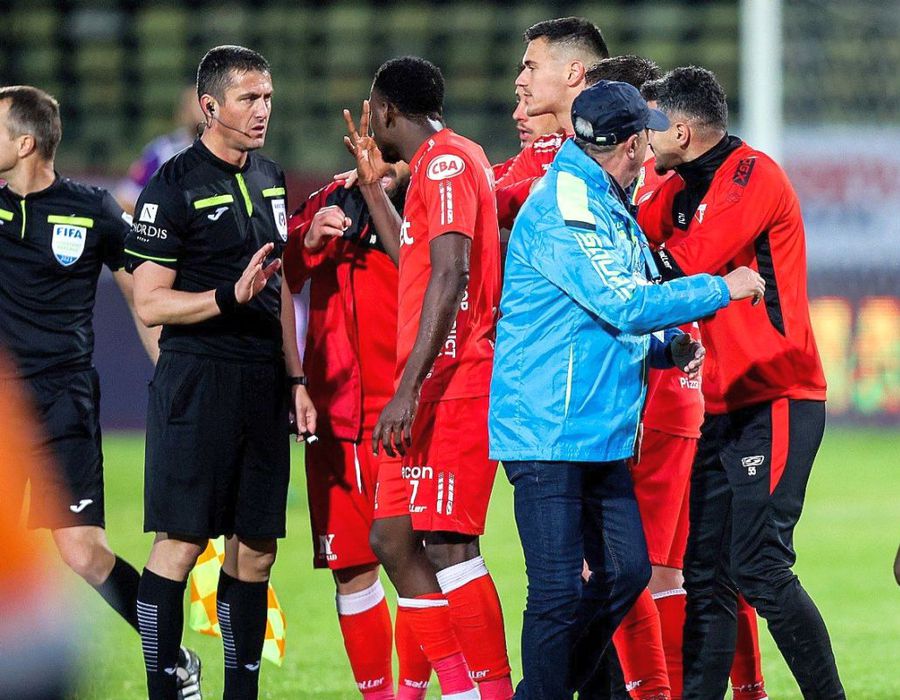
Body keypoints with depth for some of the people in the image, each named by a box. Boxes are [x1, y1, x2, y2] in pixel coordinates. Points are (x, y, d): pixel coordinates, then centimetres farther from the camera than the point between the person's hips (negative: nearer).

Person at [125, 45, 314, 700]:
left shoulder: (271, 180, 15)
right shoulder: (174, 185, -7)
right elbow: (150, 303, -10)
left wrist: (295, 379, 18)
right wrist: (231, 297, -21)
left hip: (262, 382, 7)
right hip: (197, 381, -7)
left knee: (256, 548, 6)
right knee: (181, 543, -7)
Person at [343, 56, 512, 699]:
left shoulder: (444, 161, -10)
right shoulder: (444, 160, 21)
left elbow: (449, 277, -21)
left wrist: (409, 389, -25)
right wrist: (373, 183, 33)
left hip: (451, 383, -10)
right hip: (439, 387, 10)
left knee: (446, 544, -13)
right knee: (393, 538, 10)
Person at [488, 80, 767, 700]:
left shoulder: (611, 211, 17)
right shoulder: (561, 210, -16)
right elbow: (625, 305, -22)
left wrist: (670, 346, 8)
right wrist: (722, 290, -12)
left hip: (602, 433, 10)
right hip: (549, 434, -10)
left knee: (626, 572, 10)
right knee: (560, 590, -9)